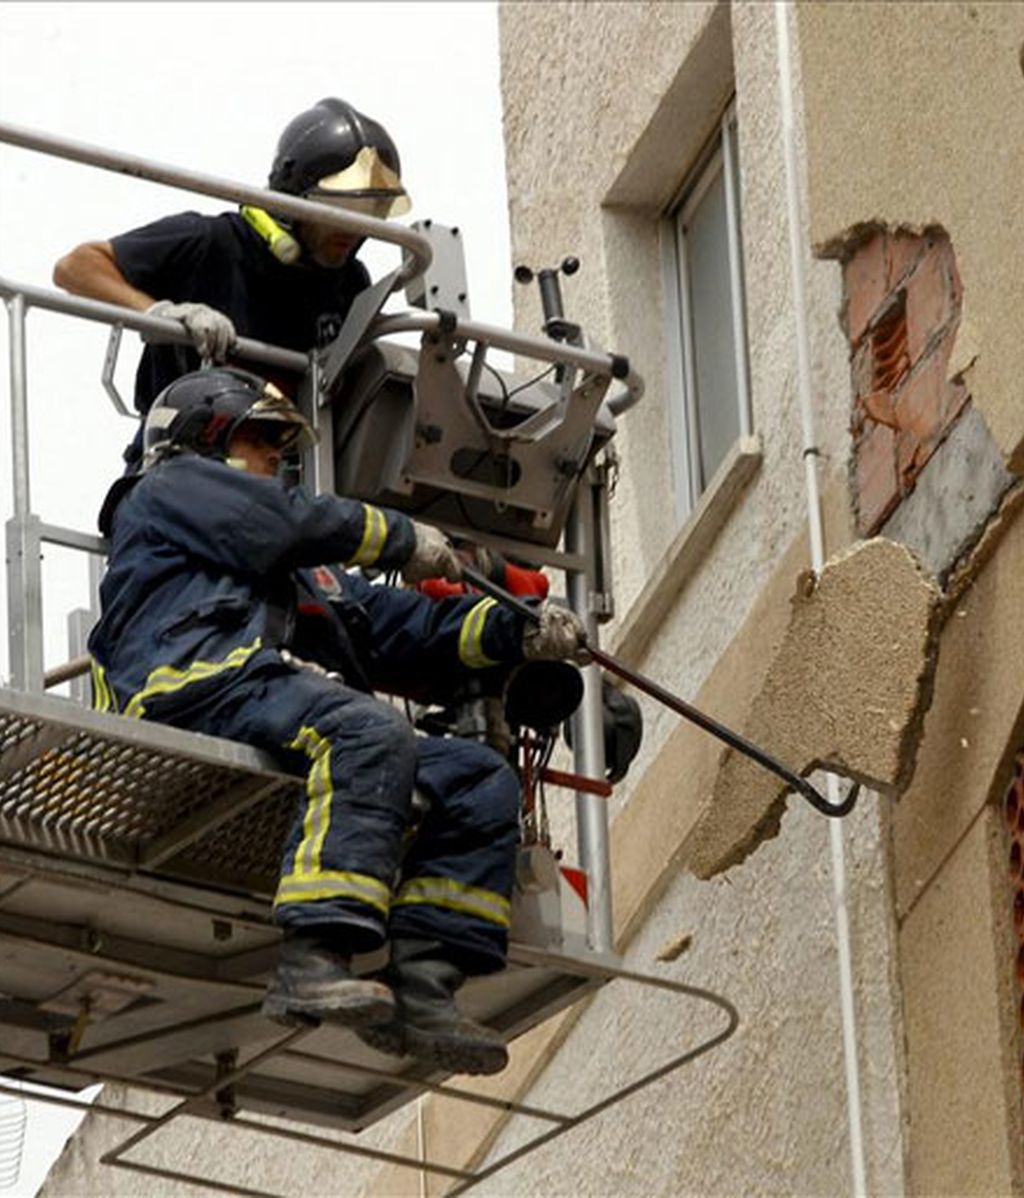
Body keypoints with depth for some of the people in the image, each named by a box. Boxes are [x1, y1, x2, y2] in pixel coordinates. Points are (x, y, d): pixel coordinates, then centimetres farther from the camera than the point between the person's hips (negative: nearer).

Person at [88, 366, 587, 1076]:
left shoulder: (305, 574, 41)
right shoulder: (170, 487, 21)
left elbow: (399, 630, 29)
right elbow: (286, 522, 3)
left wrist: (520, 632, 16)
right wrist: (404, 539, 11)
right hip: (202, 690, -8)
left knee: (482, 779, -8)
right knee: (371, 733, -35)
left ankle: (422, 990, -25)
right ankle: (313, 960, -50)